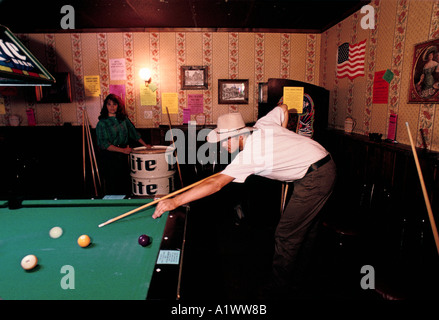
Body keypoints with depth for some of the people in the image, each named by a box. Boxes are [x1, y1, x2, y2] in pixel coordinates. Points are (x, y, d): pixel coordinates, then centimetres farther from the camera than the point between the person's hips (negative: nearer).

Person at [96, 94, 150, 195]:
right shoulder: (102, 123, -9)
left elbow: (133, 132, 16)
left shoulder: (124, 119, 6)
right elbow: (103, 144, -15)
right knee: (112, 184, 0)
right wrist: (123, 150, -20)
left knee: (124, 182, 9)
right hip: (109, 157, -5)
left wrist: (145, 145, 13)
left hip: (123, 156, 5)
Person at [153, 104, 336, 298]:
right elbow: (283, 108, 20)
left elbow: (216, 184, -29)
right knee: (305, 227, 21)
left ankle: (276, 291, 10)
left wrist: (175, 201, -29)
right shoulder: (262, 124, 1)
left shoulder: (249, 154, -24)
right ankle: (297, 272, 38)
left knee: (286, 236, -4)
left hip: (315, 178, -11)